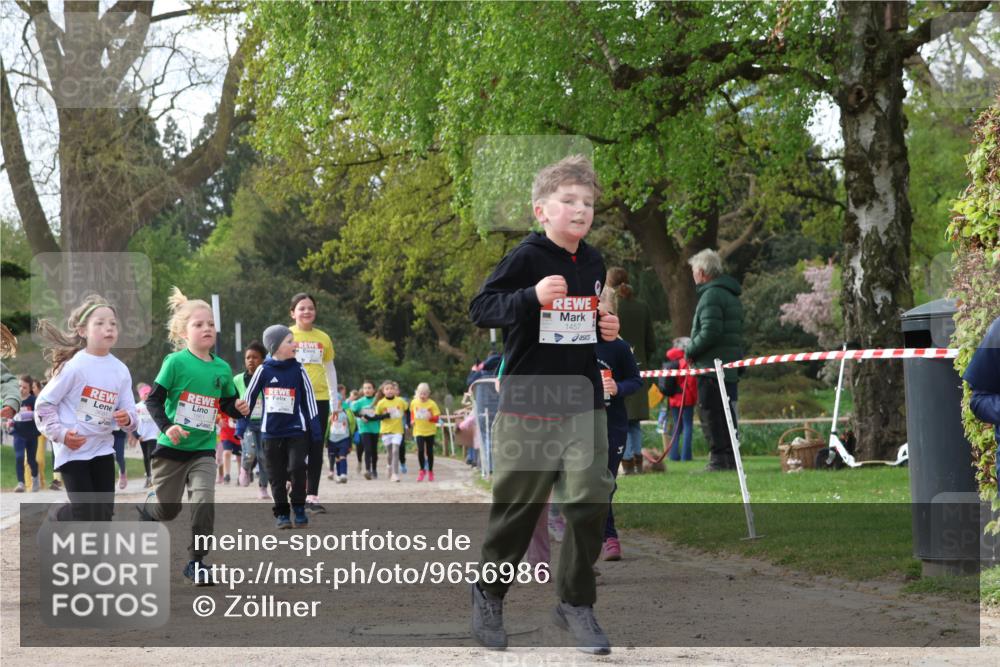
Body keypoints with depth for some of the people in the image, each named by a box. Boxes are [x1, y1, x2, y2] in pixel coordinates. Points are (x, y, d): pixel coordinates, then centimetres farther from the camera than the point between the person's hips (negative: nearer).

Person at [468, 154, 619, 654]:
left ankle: (576, 602, 9)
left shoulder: (593, 264, 10)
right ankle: (489, 593, 25)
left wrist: (607, 330, 7)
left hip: (584, 402, 5)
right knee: (517, 505, 3)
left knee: (591, 500, -5)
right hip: (528, 402, -5)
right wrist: (532, 297, -27)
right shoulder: (526, 258, -9)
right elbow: (481, 309, -14)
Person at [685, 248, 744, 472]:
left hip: (712, 366, -10)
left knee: (710, 414, -8)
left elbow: (710, 332, -22)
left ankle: (719, 459, -10)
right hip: (731, 366, 10)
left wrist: (690, 351, -8)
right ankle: (730, 459, 16)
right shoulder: (731, 296, 20)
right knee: (726, 415, 13)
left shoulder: (712, 295, -12)